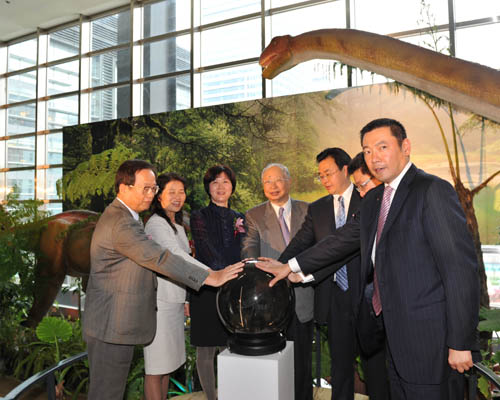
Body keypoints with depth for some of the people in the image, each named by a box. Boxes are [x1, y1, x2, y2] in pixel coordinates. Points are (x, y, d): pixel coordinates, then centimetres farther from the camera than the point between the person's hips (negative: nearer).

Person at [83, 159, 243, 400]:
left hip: (113, 324, 10)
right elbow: (159, 259, -28)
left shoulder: (121, 217, 13)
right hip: (111, 327, -10)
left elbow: (148, 259, 17)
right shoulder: (121, 224, -22)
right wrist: (211, 277, -27)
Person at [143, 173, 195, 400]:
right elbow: (176, 255, -25)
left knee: (167, 361, 16)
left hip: (174, 302, 9)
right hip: (159, 302, -9)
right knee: (156, 366, 0)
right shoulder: (156, 223, -14)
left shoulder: (178, 225, 15)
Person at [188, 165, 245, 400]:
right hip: (207, 291, -4)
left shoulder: (239, 219, 12)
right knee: (206, 350, 5)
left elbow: (241, 256, 12)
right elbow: (208, 253, -15)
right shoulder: (199, 217, -2)